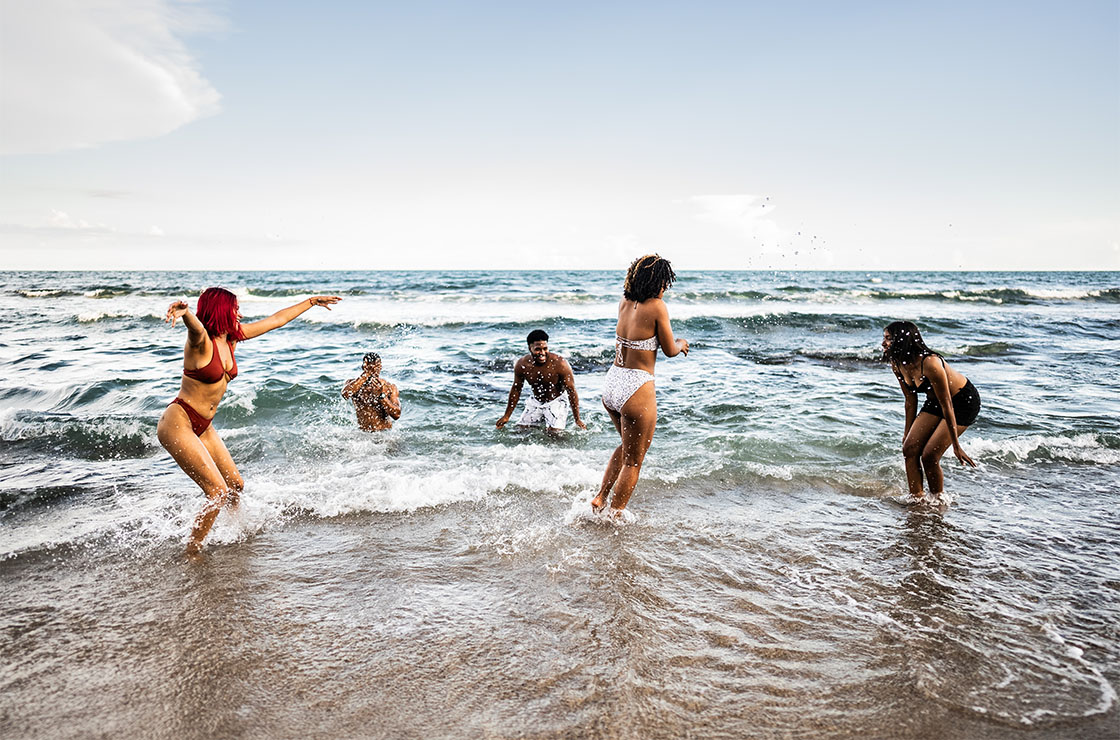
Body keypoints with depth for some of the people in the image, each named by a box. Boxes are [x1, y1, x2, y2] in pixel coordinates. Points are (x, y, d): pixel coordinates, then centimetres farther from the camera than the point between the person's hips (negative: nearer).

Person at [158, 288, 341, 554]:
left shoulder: (232, 337, 4)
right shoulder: (200, 340, -19)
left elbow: (277, 319, 13)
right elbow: (195, 325, -45)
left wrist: (312, 301, 22)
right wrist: (183, 311, -69)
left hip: (203, 427, 9)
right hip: (178, 423, -8)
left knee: (236, 484, 18)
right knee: (218, 491, -14)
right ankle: (191, 554, 1)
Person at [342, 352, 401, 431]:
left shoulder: (390, 387, -2)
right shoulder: (353, 383, 0)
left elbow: (397, 415, -11)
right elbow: (345, 394, -24)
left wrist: (381, 395, -22)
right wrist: (366, 374, -21)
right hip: (363, 434, 2)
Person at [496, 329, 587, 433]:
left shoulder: (560, 364, -24)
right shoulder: (522, 365, -14)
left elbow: (571, 391, -16)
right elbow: (516, 389, 2)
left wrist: (577, 419, -15)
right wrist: (506, 416, 8)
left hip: (555, 402, -4)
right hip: (535, 403, 4)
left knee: (554, 432, -20)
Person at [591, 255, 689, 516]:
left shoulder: (624, 303, 6)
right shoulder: (657, 306, -13)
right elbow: (670, 350, -5)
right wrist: (681, 344, 16)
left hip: (611, 385, 7)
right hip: (637, 389, -7)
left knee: (627, 446, 30)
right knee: (633, 461, 11)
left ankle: (600, 497, 26)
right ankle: (614, 516, 19)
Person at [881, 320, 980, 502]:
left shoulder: (930, 364, -34)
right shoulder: (897, 365, -11)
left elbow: (947, 405, -28)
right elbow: (910, 401, 3)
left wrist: (956, 445, -23)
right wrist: (908, 433, 10)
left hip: (964, 401, -7)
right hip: (935, 401, 7)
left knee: (929, 456, -12)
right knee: (910, 448, -5)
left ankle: (938, 502, 10)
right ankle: (916, 499, 6)